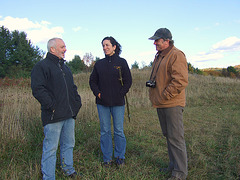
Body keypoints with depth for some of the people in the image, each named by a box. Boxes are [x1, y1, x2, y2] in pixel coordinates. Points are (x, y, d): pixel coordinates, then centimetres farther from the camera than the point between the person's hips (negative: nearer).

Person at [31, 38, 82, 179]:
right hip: (53, 116, -8)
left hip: (69, 114, 8)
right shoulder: (42, 66, -6)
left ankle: (68, 169, 37)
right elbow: (38, 89, -16)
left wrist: (77, 102, 13)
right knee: (51, 148, 1)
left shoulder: (65, 67, 20)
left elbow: (73, 87, 25)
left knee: (69, 144, 18)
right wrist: (51, 106, -19)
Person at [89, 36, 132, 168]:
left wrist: (121, 93, -6)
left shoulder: (121, 62, 2)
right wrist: (97, 93, -1)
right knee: (105, 131, 8)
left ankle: (120, 157, 22)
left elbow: (128, 81, 1)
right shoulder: (99, 64, 9)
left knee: (119, 131, 6)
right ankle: (107, 158, 22)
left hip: (118, 102, -2)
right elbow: (92, 81, 13)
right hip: (102, 102, 3)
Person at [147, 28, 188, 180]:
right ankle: (174, 164, 32)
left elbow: (181, 80, -22)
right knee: (168, 136, 17)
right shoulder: (159, 56, 17)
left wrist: (165, 95, -18)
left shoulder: (176, 55, -13)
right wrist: (151, 83, 8)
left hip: (172, 104, -9)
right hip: (161, 104, 9)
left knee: (176, 137, -2)